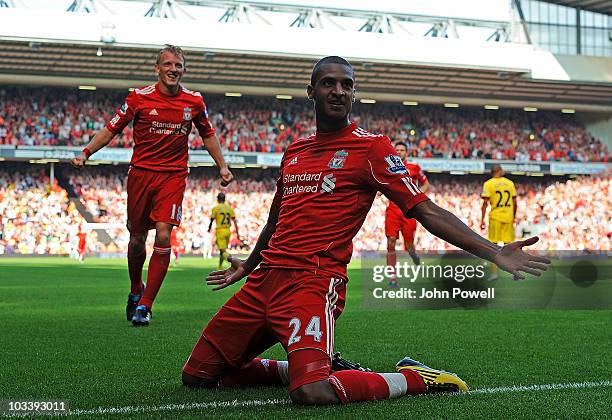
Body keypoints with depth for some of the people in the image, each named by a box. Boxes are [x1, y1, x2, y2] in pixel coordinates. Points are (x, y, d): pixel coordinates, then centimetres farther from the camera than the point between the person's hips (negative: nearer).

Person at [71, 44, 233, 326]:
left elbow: (208, 134, 19)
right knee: (137, 240, 7)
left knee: (163, 236, -14)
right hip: (141, 173, 0)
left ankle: (145, 305, -7)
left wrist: (222, 166, 15)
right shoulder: (139, 97, -3)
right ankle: (135, 291, 34)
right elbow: (111, 129, 3)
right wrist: (86, 152, -8)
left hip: (173, 176, 0)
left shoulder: (194, 101, 3)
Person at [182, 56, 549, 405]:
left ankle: (416, 378, -3)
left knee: (312, 392, -31)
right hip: (264, 279, 7)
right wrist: (247, 267, 48)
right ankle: (311, 366, 20)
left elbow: (427, 211, -7)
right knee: (197, 375, 8)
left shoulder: (371, 147, -2)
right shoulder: (294, 151, 17)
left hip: (313, 283, -7)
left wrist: (494, 253, -17)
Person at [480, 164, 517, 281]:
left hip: (495, 217, -3)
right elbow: (514, 202, 7)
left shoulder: (488, 184, -4)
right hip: (508, 217, 3)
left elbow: (485, 203, -9)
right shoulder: (510, 183, 6)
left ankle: (494, 273, -3)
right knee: (508, 245, 10)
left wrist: (482, 220, -6)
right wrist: (514, 217, 18)